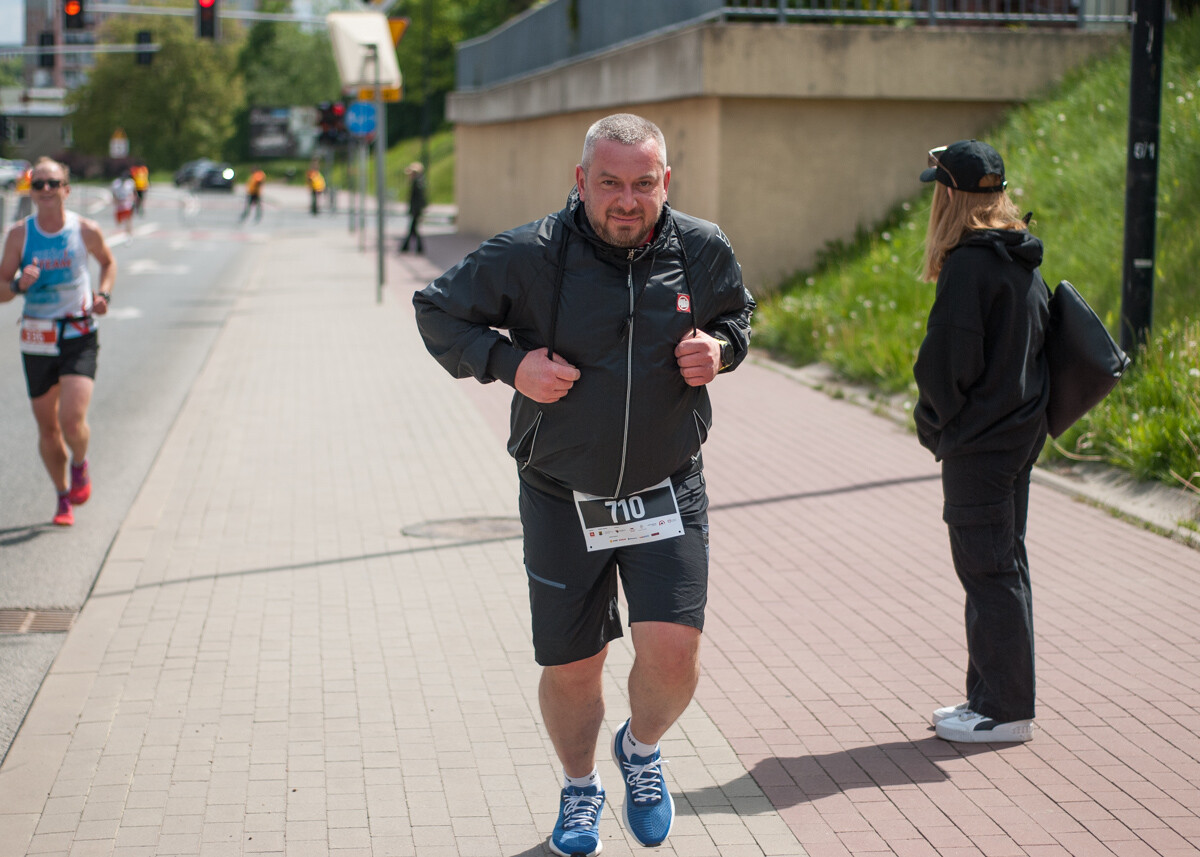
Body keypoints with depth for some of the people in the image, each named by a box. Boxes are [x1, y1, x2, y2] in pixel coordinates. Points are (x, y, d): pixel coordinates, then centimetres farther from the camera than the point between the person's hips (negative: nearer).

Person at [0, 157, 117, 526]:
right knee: (47, 428, 10)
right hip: (36, 339, 2)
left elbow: (108, 262, 17)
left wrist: (104, 294, 0)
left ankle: (80, 466, 15)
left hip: (79, 336, -2)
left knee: (72, 418, -18)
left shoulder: (86, 230, -4)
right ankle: (64, 496, 31)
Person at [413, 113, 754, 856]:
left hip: (667, 494, 1)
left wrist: (721, 347, -6)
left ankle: (642, 749, 23)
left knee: (672, 654, -12)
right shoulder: (527, 257, -14)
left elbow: (737, 313, 17)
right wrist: (507, 363, -17)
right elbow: (437, 311, -1)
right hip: (562, 499, -1)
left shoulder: (704, 252, -5)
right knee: (572, 669, 9)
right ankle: (580, 787, 40)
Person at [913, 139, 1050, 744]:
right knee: (1004, 566, 14)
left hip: (979, 440, -9)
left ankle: (1005, 711, 3)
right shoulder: (1024, 262, 10)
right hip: (1020, 432, 9)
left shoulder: (969, 265, -18)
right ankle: (991, 696, 24)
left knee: (989, 570, -3)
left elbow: (948, 360, -20)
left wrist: (935, 423, -2)